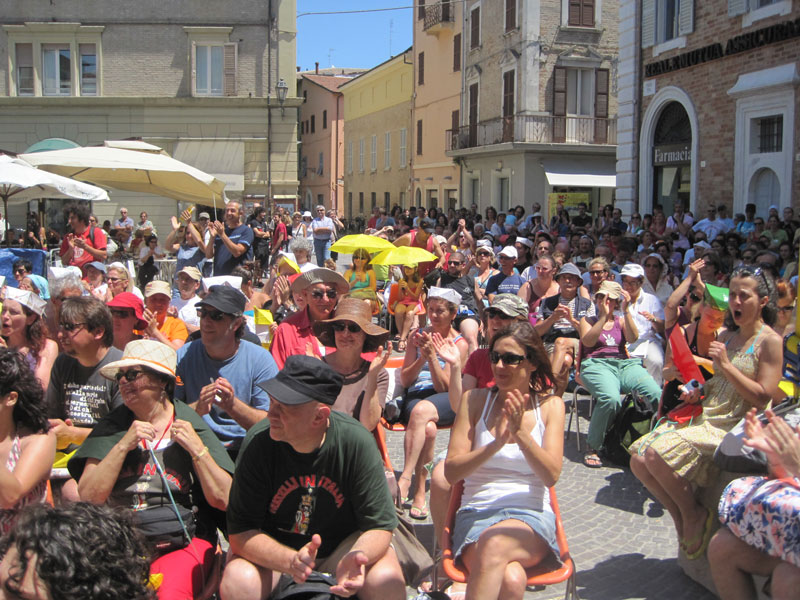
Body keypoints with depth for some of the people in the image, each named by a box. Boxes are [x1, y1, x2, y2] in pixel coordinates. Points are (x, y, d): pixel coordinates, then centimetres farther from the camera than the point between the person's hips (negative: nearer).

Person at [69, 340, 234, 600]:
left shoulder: (191, 426, 4)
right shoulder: (111, 427, 10)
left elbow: (222, 500, -2)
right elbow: (88, 497, -1)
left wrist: (197, 448, -11)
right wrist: (123, 445, -9)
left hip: (182, 543, -2)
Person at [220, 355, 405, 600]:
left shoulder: (356, 441, -21)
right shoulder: (259, 442, -20)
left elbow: (380, 526, -16)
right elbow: (240, 532, -20)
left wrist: (355, 557, -38)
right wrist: (290, 561, -38)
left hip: (343, 544, -1)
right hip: (274, 550, 1)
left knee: (387, 580, -28)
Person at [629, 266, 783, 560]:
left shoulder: (770, 341, -7)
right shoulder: (726, 336, 14)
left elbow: (762, 397, -15)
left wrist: (725, 364, -18)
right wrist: (699, 391, 4)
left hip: (734, 428, -8)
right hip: (705, 419, 8)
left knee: (657, 454, -27)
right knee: (639, 459, -9)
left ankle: (693, 515, -4)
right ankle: (682, 519, 6)